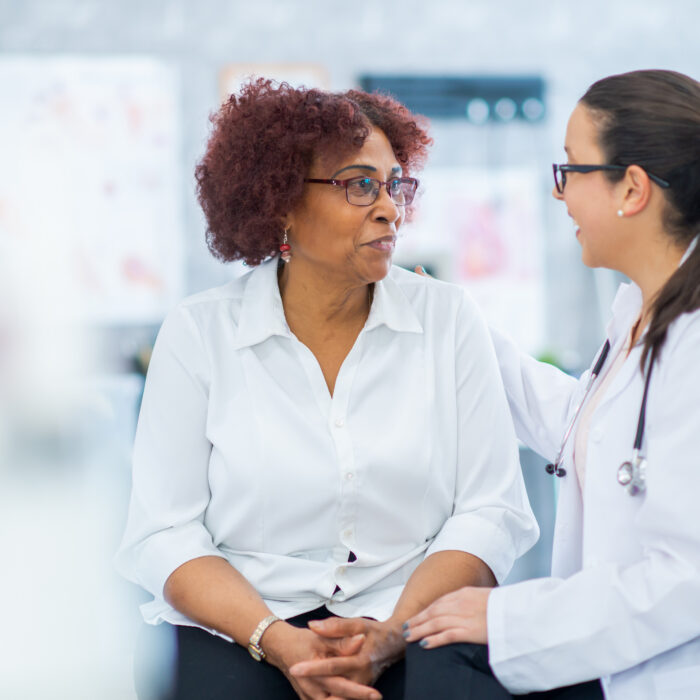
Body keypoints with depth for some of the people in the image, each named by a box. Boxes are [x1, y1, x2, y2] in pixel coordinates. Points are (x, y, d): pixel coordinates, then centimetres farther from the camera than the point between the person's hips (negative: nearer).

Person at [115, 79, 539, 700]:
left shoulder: (447, 318, 5)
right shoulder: (199, 333, 3)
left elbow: (492, 512, 1)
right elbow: (163, 533, -1)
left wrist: (393, 633, -15)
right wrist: (277, 641, -17)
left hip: (413, 621, 1)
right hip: (241, 627, -1)